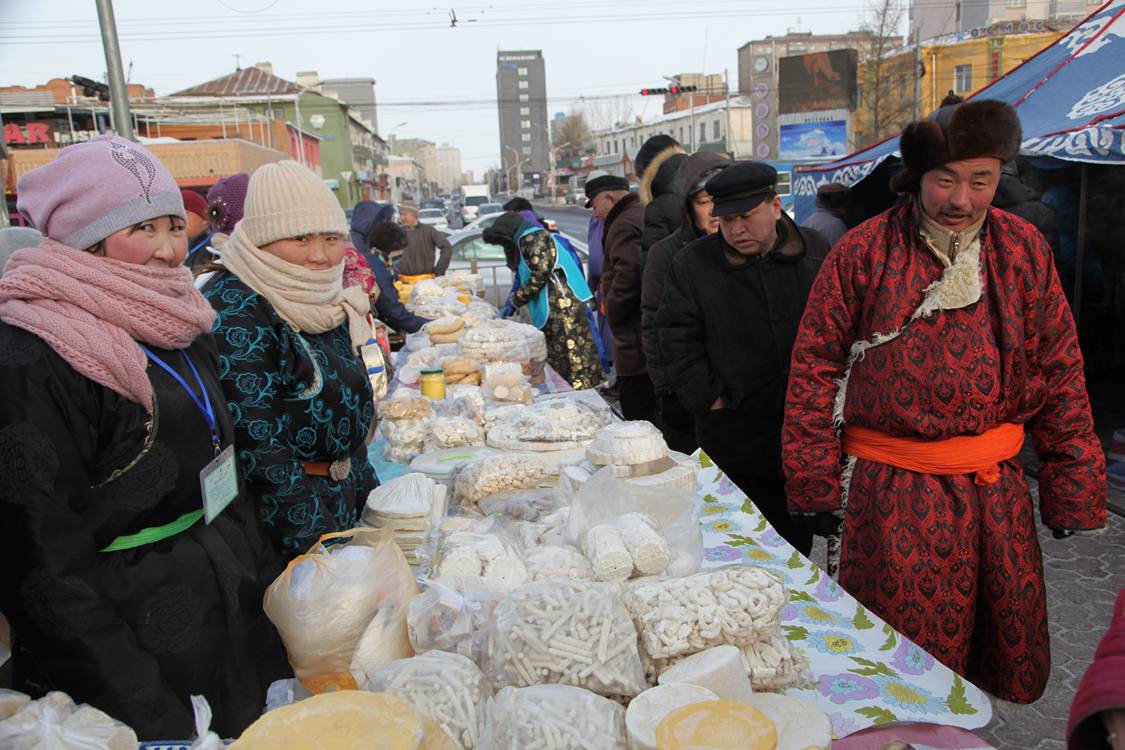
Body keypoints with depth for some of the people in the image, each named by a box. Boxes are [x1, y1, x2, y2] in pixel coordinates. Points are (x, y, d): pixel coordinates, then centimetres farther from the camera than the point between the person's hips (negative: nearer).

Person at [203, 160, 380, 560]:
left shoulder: (326, 300, 4)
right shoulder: (233, 313, -21)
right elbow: (256, 444, -24)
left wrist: (370, 496, 14)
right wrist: (320, 542, -23)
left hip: (346, 495, 8)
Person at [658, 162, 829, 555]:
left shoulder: (816, 252, 2)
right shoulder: (693, 263, -3)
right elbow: (678, 341, -3)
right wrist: (710, 400, -9)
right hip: (735, 438, -2)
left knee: (798, 536, 17)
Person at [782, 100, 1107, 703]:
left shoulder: (1024, 250, 3)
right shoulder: (865, 251, -6)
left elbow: (1059, 372, 9)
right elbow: (815, 365, -4)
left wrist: (1073, 485, 8)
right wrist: (816, 485, -5)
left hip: (996, 490, 4)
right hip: (891, 493, -3)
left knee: (1011, 656, 16)